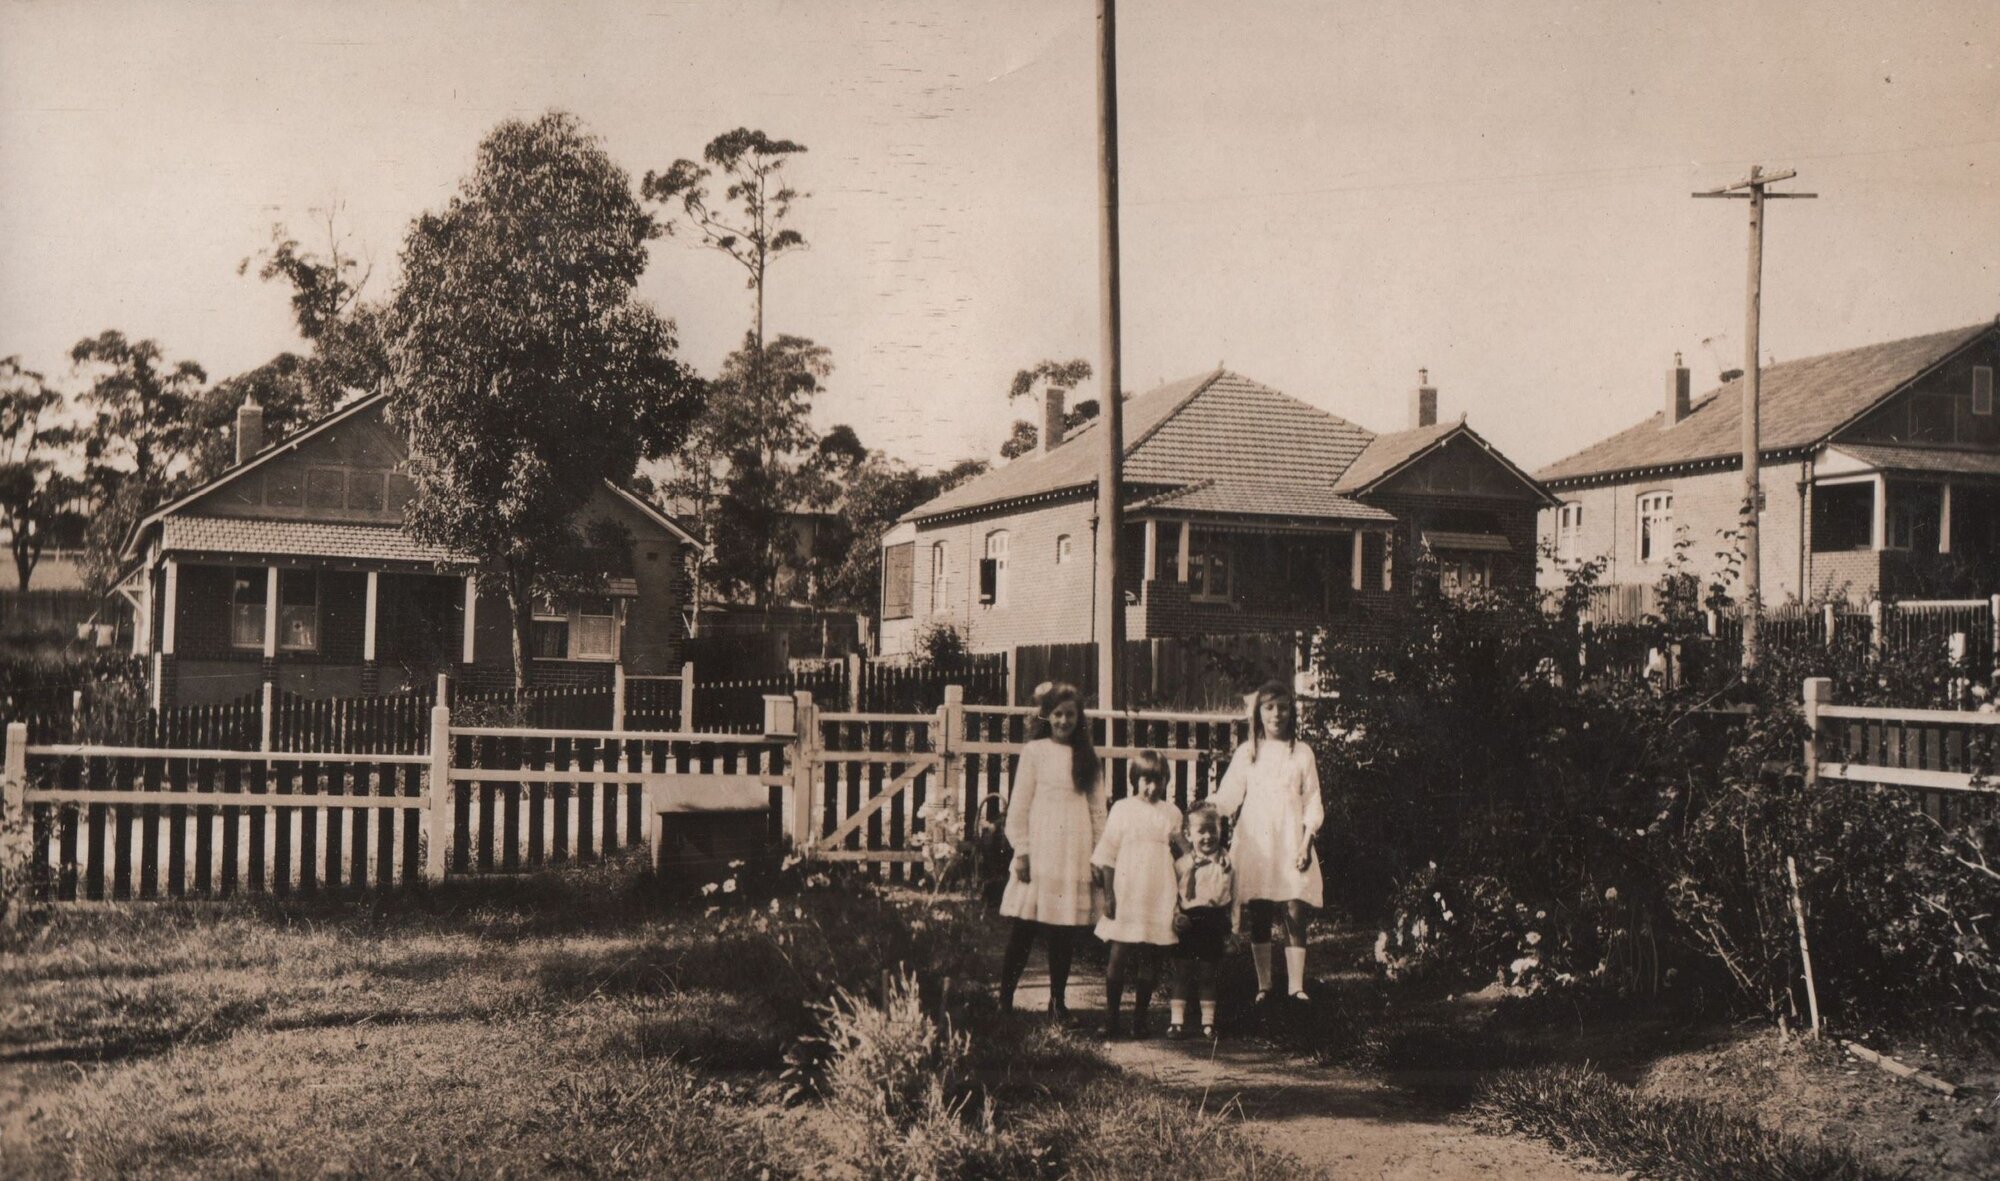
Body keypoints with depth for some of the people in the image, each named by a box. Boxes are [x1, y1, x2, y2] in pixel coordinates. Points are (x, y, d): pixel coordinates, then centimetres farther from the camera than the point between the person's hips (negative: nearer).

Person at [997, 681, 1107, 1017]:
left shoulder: (1087, 756, 10)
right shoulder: (1034, 751, 1)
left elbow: (1097, 808, 10)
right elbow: (1018, 806, 0)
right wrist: (1021, 851, -5)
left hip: (1075, 856, 3)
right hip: (1040, 852, -2)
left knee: (1065, 933, 6)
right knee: (1023, 931, -2)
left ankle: (1057, 1000, 16)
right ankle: (1004, 999, 6)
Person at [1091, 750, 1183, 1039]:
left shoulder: (1171, 813, 9)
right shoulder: (1122, 809, 0)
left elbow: (1180, 857, 18)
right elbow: (1107, 856, 0)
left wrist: (1176, 847, -5)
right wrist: (1109, 894, -5)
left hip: (1158, 897, 3)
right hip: (1126, 895, -3)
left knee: (1150, 959, 6)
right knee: (1119, 956, -2)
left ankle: (1140, 1017, 16)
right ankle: (1111, 1017, 6)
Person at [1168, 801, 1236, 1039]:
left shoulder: (1227, 864, 2)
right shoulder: (1181, 864, -1)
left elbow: (1234, 897, 6)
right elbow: (1171, 895, 0)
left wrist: (1233, 928, 4)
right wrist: (1175, 917, -14)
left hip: (1214, 925, 1)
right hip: (1187, 925, -1)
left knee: (1209, 975, 9)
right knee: (1182, 974, 3)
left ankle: (1208, 1021, 19)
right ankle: (1177, 1021, 9)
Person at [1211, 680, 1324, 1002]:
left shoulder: (1301, 752, 8)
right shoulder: (1247, 752, 9)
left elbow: (1312, 803, 6)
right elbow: (1227, 798, 5)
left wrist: (1306, 843, -4)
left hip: (1290, 845, -1)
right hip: (1254, 845, 1)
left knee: (1294, 915, -9)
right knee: (1258, 918, 3)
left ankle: (1296, 987, -7)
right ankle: (1263, 986, 11)